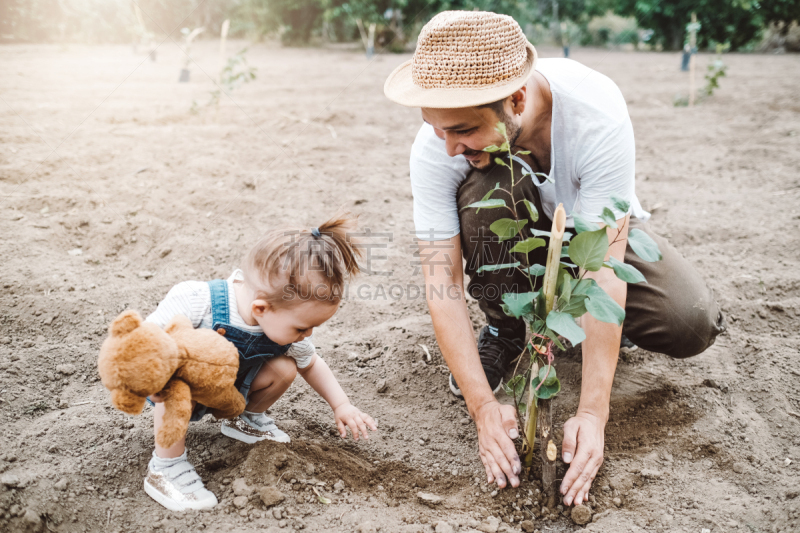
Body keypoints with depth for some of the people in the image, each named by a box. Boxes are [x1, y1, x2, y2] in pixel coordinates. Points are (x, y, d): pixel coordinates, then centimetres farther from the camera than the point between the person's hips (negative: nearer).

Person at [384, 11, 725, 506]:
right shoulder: (435, 147, -29)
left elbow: (603, 268, -37)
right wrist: (484, 406, -33)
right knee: (486, 185, -34)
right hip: (510, 238, 1)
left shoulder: (596, 112, -36)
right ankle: (505, 330, -7)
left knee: (693, 324, -26)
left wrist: (593, 414, -38)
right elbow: (442, 284, -27)